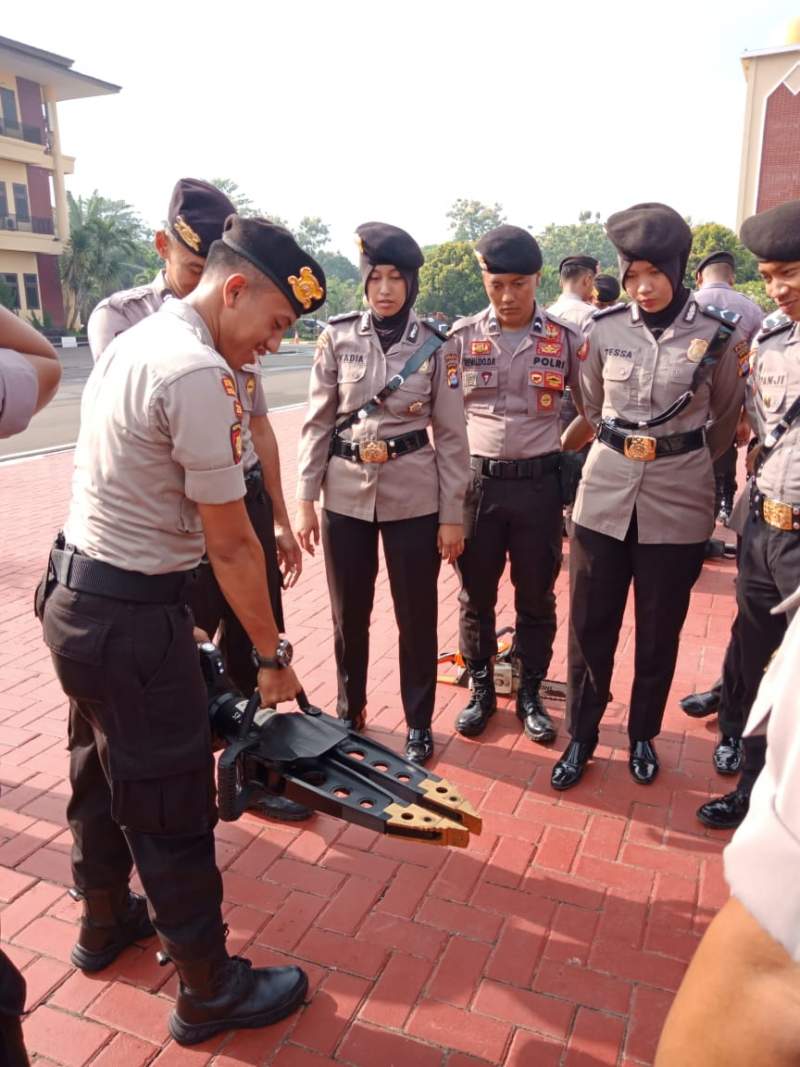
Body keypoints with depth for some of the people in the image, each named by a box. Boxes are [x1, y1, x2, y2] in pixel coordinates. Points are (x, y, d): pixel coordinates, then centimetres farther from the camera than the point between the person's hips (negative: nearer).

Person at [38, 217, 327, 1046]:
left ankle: (105, 922, 47)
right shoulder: (200, 374, -22)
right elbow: (231, 546, -20)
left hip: (74, 591, 10)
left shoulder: (134, 338, 10)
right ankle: (210, 989, 25)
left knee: (102, 772, 25)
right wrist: (273, 654, -8)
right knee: (173, 808, 5)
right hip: (131, 615, -10)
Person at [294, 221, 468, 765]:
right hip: (346, 496, 1)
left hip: (414, 498, -1)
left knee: (417, 616, 8)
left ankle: (419, 723, 27)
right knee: (349, 615, 13)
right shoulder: (338, 337, -1)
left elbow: (452, 435, -1)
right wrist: (306, 500, -2)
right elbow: (318, 423, 2)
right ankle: (349, 713, 35)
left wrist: (452, 514, -3)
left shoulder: (435, 345, -3)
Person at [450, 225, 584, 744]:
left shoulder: (567, 338, -1)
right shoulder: (461, 337, -1)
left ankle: (530, 694, 28)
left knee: (536, 598, 10)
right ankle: (481, 690, 29)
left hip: (539, 485, 0)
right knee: (476, 595, 11)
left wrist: (555, 449, 3)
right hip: (477, 482, 1)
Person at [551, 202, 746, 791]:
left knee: (659, 633, 12)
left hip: (677, 504, -1)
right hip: (605, 495, 1)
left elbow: (726, 417, 10)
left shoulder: (716, 334, -6)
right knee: (590, 627, 8)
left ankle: (643, 735, 34)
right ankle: (581, 736, 27)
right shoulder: (603, 329, -2)